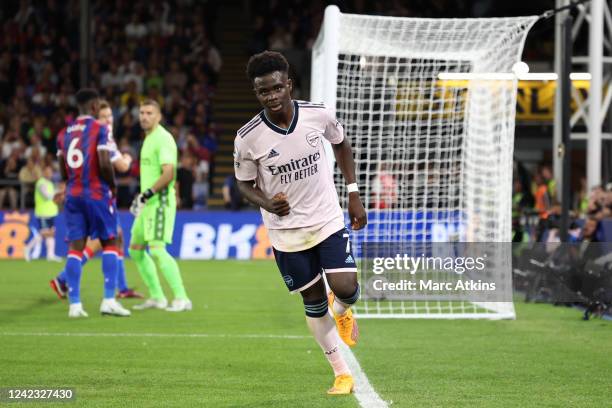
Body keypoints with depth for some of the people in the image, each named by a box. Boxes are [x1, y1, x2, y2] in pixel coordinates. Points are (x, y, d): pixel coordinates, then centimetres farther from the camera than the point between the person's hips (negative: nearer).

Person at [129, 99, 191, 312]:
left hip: (160, 202, -10)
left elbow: (169, 173, -23)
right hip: (149, 204, 10)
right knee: (136, 249, 13)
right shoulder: (149, 138, 17)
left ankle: (181, 298, -17)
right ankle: (157, 298, 19)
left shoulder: (163, 139, -13)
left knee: (157, 250, -18)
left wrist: (148, 193, -23)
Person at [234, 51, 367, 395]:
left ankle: (342, 311, 26)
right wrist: (267, 204, -22)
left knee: (346, 289, -14)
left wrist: (354, 194, 5)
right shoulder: (248, 138, -16)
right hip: (286, 232, 0)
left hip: (328, 220, 0)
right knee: (314, 302, 6)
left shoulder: (319, 115, -12)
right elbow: (245, 183, -1)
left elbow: (342, 144, 9)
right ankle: (342, 374, 22)